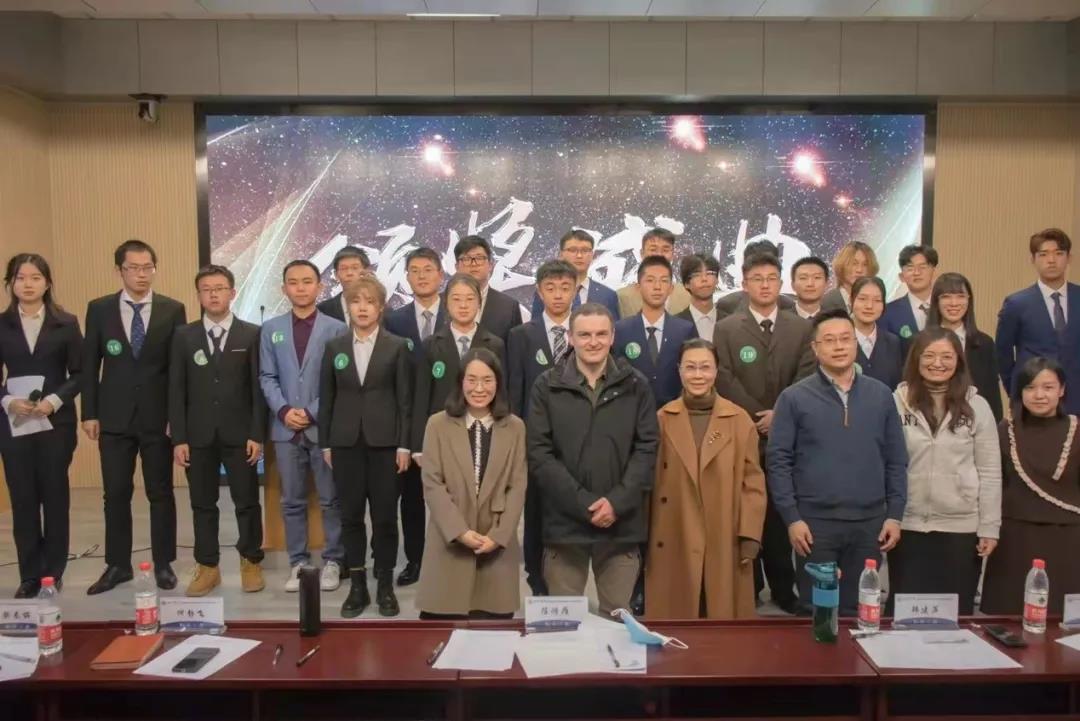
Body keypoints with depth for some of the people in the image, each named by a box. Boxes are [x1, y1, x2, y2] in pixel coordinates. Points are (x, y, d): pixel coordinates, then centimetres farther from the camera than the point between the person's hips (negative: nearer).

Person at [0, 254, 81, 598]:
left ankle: (53, 573, 16)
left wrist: (55, 401, -15)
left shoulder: (66, 324, 2)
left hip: (56, 422, -1)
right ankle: (30, 576, 14)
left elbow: (79, 373, 0)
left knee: (55, 498, 6)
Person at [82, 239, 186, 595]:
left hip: (158, 416, -1)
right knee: (116, 495, 8)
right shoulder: (99, 309, 4)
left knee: (161, 494, 7)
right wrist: (89, 413, -1)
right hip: (114, 417, 1)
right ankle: (117, 565, 21)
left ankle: (163, 564, 18)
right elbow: (90, 364, 5)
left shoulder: (172, 309, 0)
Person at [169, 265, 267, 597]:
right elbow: (176, 389, 3)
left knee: (247, 502, 6)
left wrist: (257, 435, -8)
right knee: (203, 504, 9)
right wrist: (178, 438, -3)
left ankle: (250, 562, 21)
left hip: (239, 433, -2)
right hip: (198, 435, 2)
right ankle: (207, 567, 20)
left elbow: (258, 387, -2)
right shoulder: (184, 336, 6)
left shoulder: (251, 334, 1)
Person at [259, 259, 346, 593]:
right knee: (292, 501, 9)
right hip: (285, 427, 3)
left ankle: (332, 561, 16)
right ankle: (298, 562, 19)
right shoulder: (271, 329, 9)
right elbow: (267, 377, 7)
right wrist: (284, 410, -8)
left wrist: (312, 412, -12)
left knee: (331, 500, 4)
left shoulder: (336, 329, -1)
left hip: (324, 427, -3)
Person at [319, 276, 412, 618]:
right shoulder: (334, 346, 6)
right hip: (345, 442, 2)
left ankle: (385, 585, 16)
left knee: (385, 515, 3)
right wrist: (325, 443, 4)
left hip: (384, 441, -2)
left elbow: (404, 399, -1)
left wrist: (404, 444, -6)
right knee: (351, 515, 7)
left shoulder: (397, 346, 0)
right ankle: (357, 585, 18)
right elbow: (326, 398, 8)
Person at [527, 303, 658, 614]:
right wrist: (583, 503, -12)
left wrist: (617, 502, -10)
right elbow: (539, 453, -4)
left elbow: (646, 449, 2)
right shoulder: (547, 386, 1)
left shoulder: (635, 385, 5)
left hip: (622, 523, 1)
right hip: (565, 521, -1)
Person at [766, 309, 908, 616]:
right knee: (816, 610, 8)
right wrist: (792, 518, -9)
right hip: (815, 522, -2)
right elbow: (778, 461, -4)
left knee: (858, 610, 13)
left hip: (870, 522, 3)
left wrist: (895, 514, 3)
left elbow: (896, 460, 9)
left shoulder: (881, 395, 7)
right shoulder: (793, 398, -2)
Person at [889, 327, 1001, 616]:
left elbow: (990, 473, 2)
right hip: (908, 525, 0)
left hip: (962, 527, 1)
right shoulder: (897, 402, -3)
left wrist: (989, 527, 0)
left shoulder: (977, 406, 0)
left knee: (957, 613, 11)